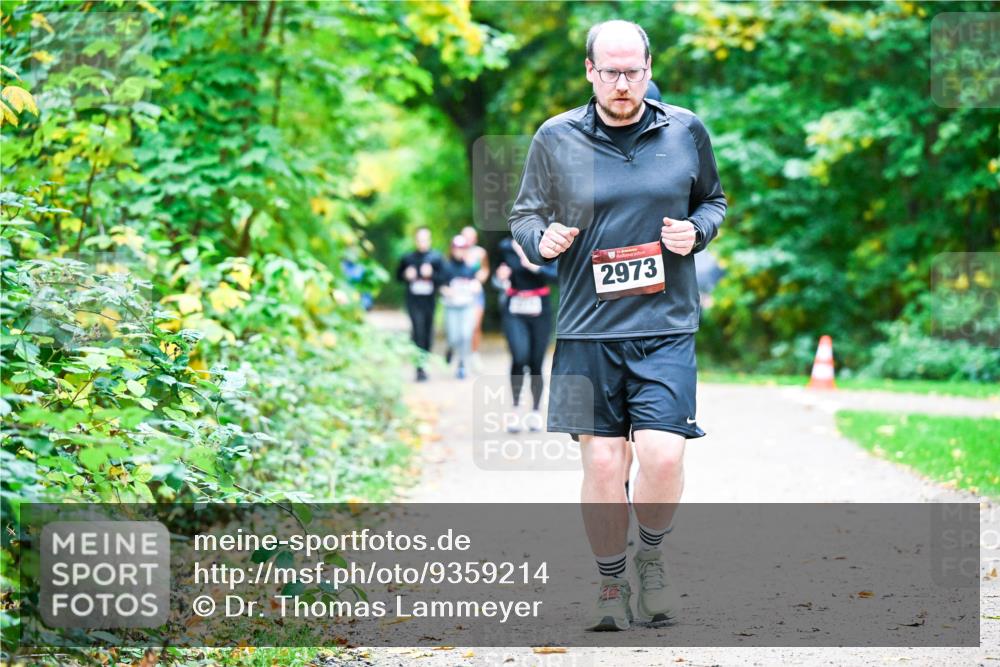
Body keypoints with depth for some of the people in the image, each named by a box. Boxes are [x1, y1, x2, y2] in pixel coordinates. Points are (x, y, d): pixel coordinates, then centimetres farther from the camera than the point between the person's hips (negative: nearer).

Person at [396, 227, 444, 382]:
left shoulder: (436, 257, 2)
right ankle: (419, 368, -15)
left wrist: (431, 274, -17)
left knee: (428, 333, 8)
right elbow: (398, 276, 15)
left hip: (430, 301, 2)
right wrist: (406, 275, -5)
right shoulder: (408, 258, 3)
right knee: (418, 331, -13)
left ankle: (424, 362, 25)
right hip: (414, 301, -2)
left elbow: (443, 279, -1)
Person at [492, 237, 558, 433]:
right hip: (514, 310, 0)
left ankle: (535, 411, 19)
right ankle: (516, 407, -7)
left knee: (536, 363, 3)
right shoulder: (506, 247, 2)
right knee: (519, 358, -20)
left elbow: (555, 274, -16)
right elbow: (499, 280, 14)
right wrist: (500, 277, -7)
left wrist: (534, 266, -28)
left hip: (539, 310, 0)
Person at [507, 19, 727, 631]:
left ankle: (652, 556, 17)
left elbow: (715, 200, 19)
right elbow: (525, 214, 13)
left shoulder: (686, 131, 5)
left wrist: (696, 230, -2)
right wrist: (540, 239, -9)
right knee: (602, 464, -2)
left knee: (662, 456, -12)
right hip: (587, 329, 0)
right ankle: (611, 585, 18)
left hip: (666, 328, 0)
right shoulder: (556, 138, 3)